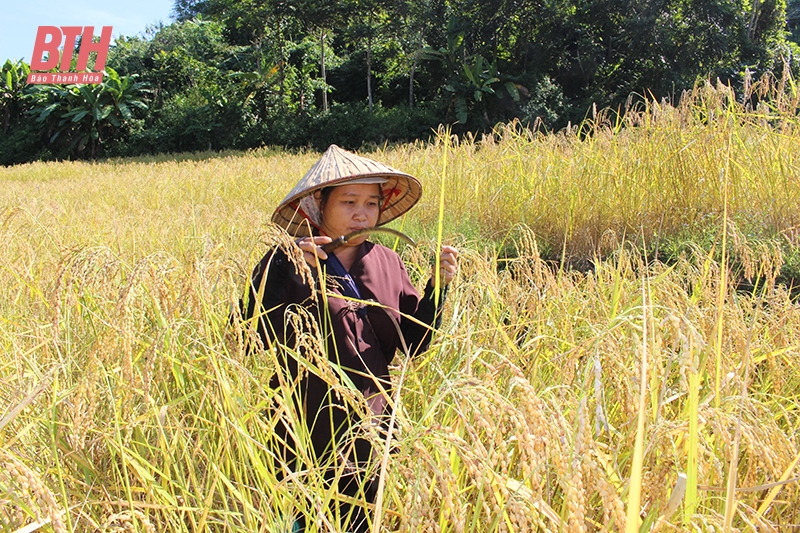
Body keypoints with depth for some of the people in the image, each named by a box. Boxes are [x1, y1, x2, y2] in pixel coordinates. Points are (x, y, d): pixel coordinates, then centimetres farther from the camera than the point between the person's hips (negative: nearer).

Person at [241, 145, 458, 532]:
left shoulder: (387, 264, 3)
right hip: (307, 440, -4)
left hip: (372, 433, 4)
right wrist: (289, 275, -27)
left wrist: (438, 287, -10)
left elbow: (413, 343, 3)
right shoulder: (283, 263, -9)